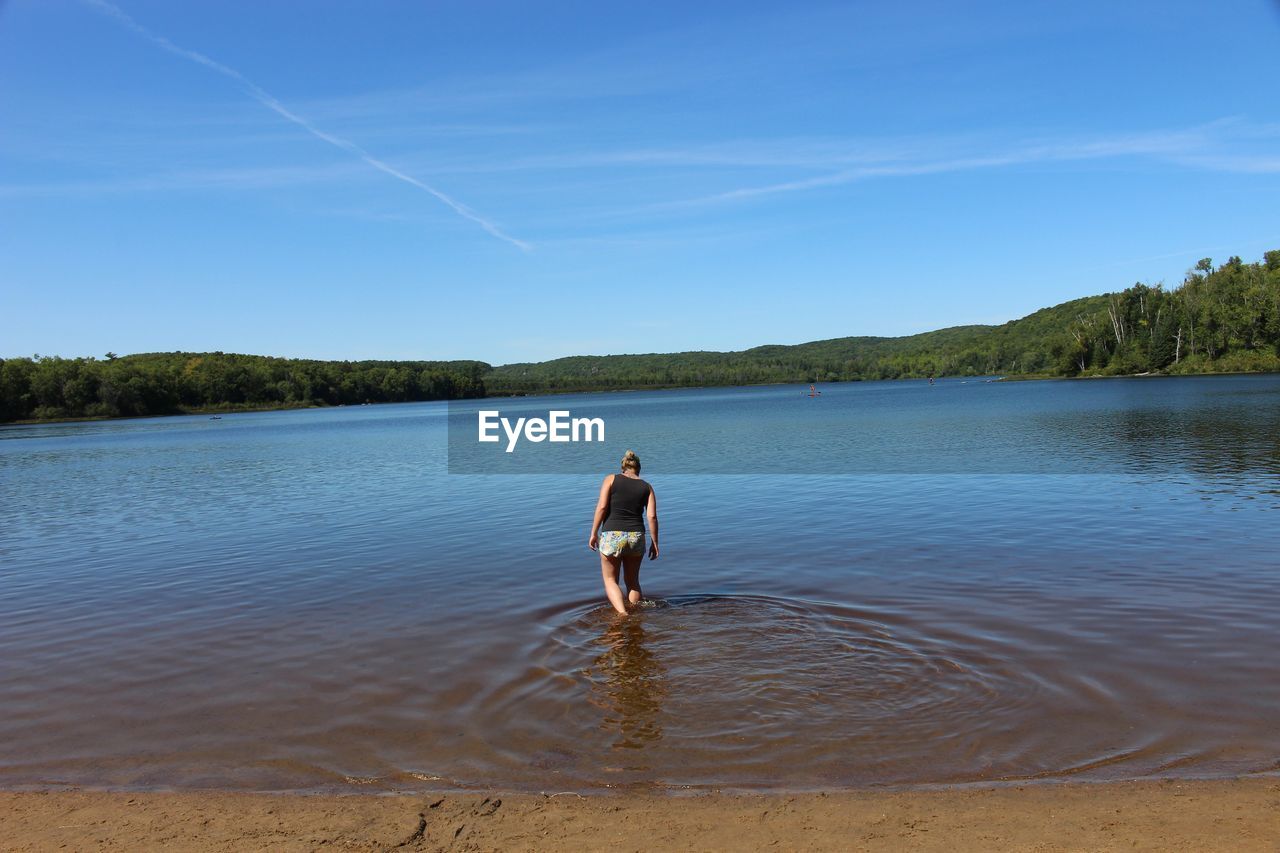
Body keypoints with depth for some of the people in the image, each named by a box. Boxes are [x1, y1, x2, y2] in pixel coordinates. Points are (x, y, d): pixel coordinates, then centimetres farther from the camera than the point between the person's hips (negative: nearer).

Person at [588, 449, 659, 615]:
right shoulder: (647, 487, 9)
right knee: (632, 581, 20)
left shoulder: (611, 479, 4)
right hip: (636, 536, 2)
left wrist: (594, 533, -2)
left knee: (610, 580, 11)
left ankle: (623, 614, -9)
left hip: (611, 536, -2)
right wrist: (654, 542, 7)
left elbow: (601, 507, -6)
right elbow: (652, 516, 2)